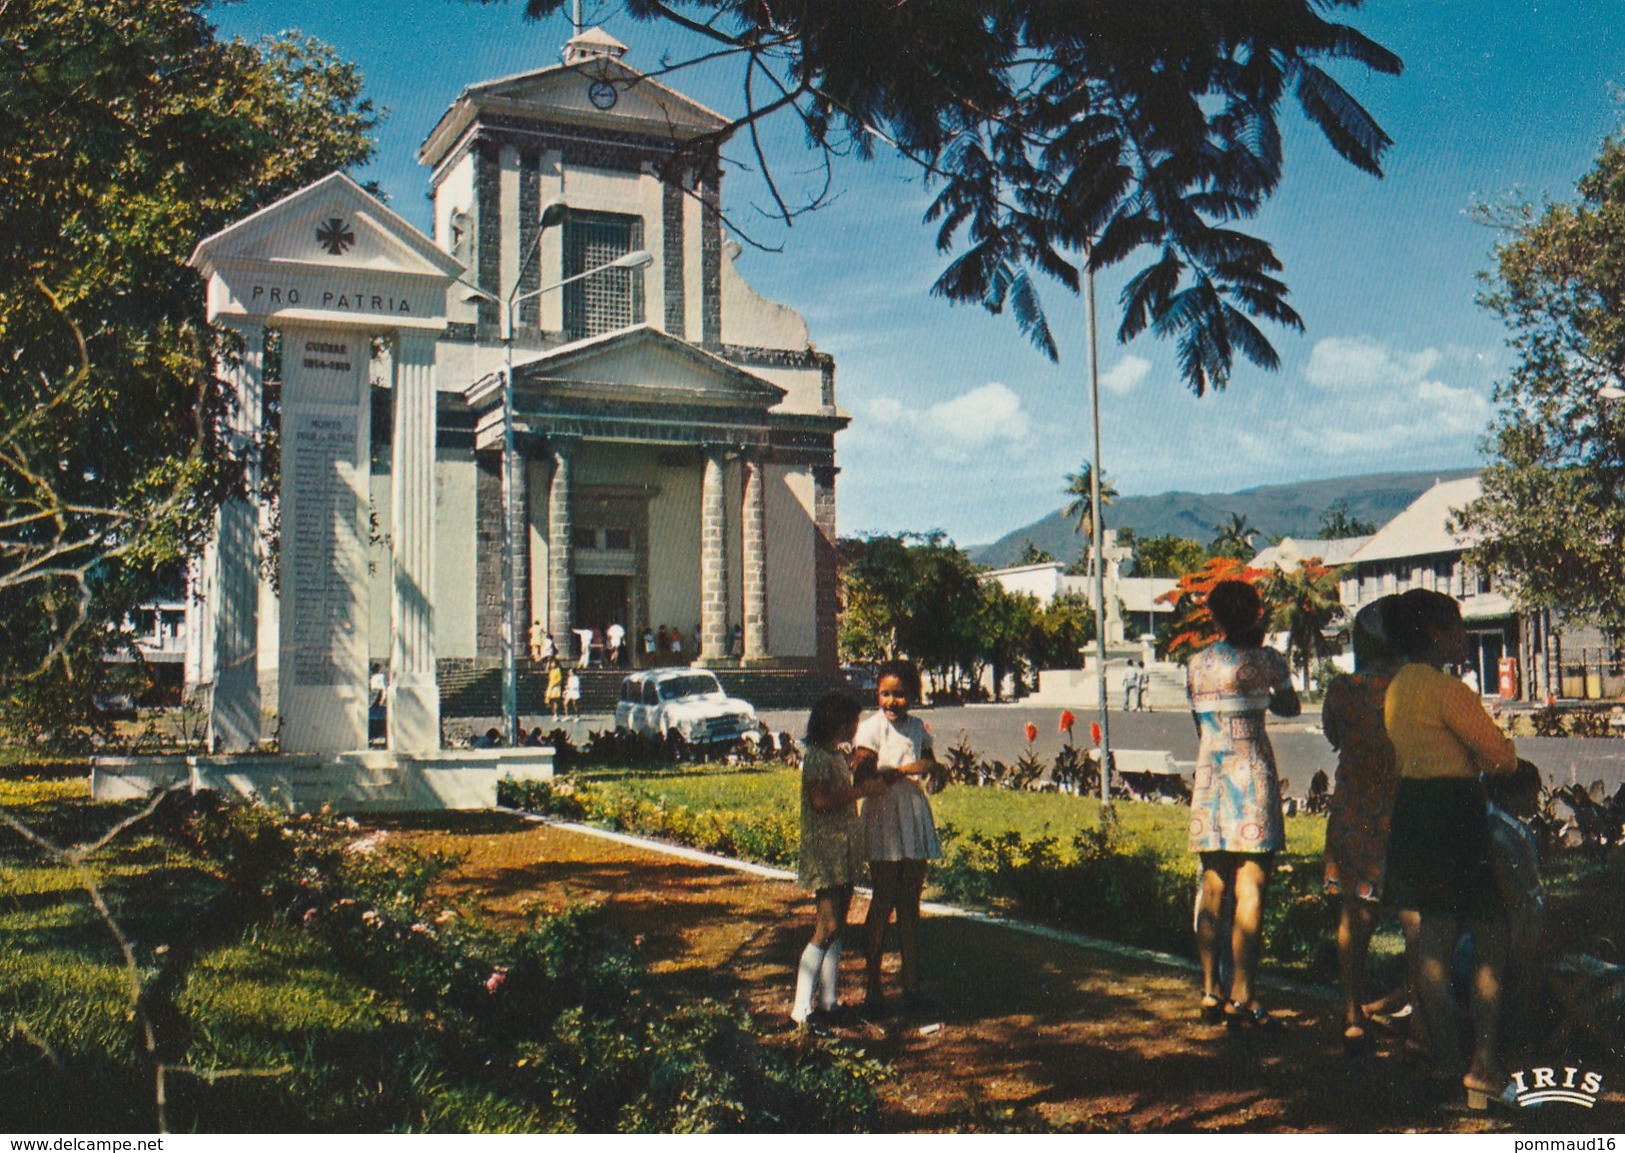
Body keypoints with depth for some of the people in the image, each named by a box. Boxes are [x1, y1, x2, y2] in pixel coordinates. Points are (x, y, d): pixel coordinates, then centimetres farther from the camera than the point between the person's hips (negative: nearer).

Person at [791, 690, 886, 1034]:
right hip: (824, 849, -10)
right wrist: (863, 789, -18)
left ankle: (828, 1002, 17)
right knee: (827, 928, -12)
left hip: (845, 850, 10)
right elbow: (821, 800, -24)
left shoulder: (839, 754, 15)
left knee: (836, 927, 11)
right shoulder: (817, 756, -14)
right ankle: (801, 1009, -8)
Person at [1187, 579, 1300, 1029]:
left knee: (1212, 888, 10)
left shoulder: (1196, 664, 8)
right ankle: (1241, 998, -5)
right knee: (1250, 891, -4)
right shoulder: (1266, 660, -3)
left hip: (1209, 774, 5)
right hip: (1251, 772, -5)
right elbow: (1290, 708, 13)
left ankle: (1210, 993, 13)